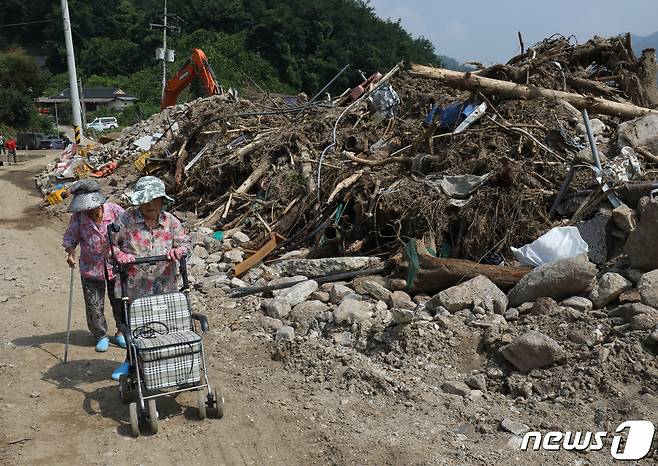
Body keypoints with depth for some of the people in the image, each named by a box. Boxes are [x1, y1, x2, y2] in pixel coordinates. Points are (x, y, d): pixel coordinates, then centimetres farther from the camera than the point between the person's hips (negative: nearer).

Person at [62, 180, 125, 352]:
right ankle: (101, 336, 25)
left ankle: (120, 333, 32)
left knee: (119, 301, 12)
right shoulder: (78, 217, -12)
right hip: (91, 268, 0)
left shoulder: (115, 211, -16)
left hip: (116, 265, 0)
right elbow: (70, 238, 1)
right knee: (94, 305, 5)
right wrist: (71, 253, -17)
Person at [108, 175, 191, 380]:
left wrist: (178, 251, -16)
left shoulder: (170, 221, -2)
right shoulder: (126, 219, -8)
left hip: (165, 287, 1)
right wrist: (119, 255, -19)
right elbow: (111, 243, 0)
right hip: (135, 286, -1)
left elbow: (186, 243, 6)